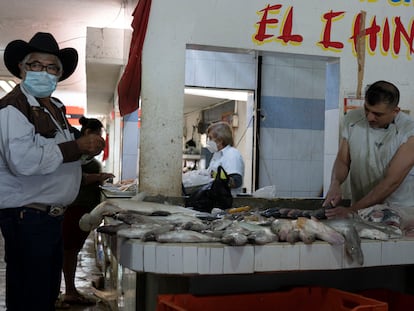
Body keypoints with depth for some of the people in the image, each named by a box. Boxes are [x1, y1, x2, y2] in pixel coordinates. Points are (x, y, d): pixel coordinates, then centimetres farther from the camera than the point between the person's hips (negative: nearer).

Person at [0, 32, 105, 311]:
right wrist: (78, 147, -23)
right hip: (27, 218, -9)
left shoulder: (56, 108, 14)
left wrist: (88, 148, 9)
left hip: (52, 216, 9)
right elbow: (24, 161, -31)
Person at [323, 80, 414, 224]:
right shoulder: (352, 119, -1)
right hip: (361, 208, 3)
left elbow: (392, 181, -18)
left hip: (399, 210, -2)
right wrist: (335, 184, -16)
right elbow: (342, 160, 5)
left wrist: (352, 210, -21)